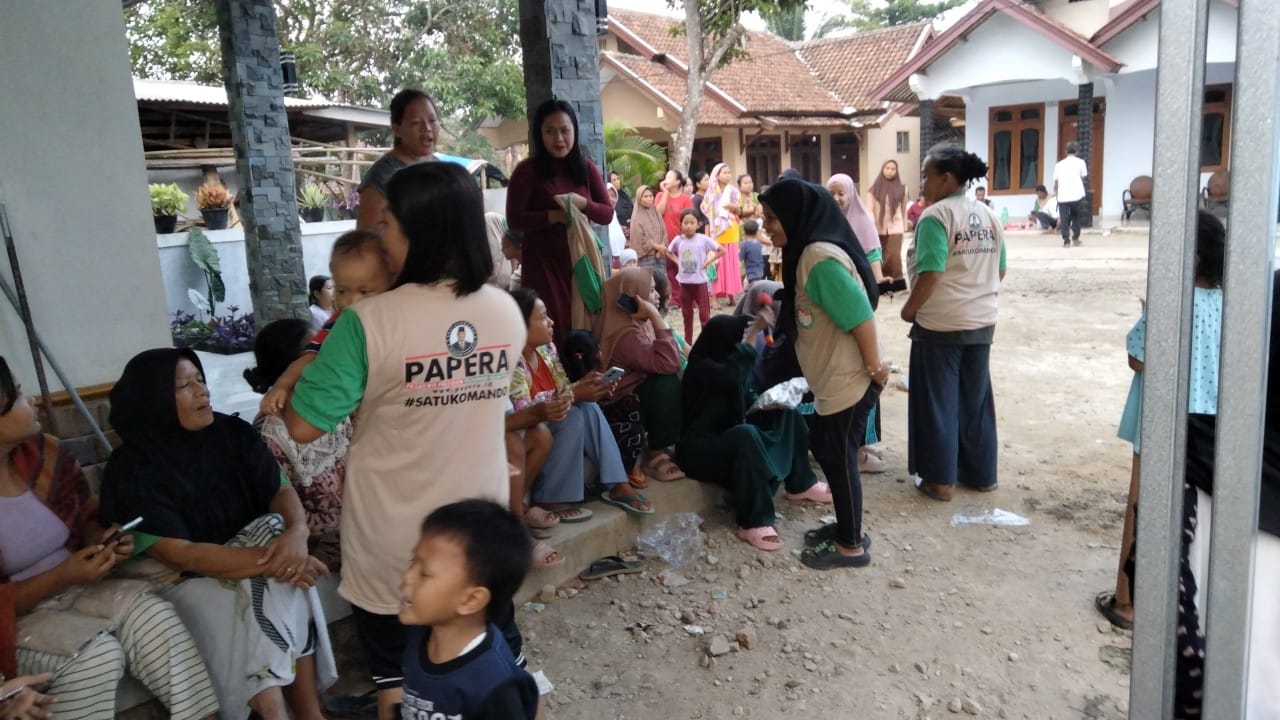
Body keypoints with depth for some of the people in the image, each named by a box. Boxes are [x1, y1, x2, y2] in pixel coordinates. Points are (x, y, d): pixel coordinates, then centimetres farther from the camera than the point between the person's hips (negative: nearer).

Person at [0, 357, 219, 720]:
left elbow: (87, 517, 13)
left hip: (77, 589, 5)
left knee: (156, 616, -24)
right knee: (96, 654, -31)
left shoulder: (46, 452, -3)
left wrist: (103, 540, -8)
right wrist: (63, 575, -23)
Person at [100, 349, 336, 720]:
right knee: (239, 606, -32)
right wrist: (270, 562, -30)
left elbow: (282, 490, -3)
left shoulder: (232, 432, 0)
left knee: (288, 588, -28)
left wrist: (296, 534, -28)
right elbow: (180, 555, -21)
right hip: (184, 581, -3)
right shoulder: (130, 471, -13)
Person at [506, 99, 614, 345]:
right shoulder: (527, 170, -3)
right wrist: (555, 216, -21)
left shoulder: (586, 168, 9)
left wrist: (583, 204, -12)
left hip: (579, 259, 4)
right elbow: (515, 219, -9)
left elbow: (607, 213, 7)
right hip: (543, 263, -4)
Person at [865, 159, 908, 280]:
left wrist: (904, 227, 11)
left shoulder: (902, 188, 4)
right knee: (880, 257, 8)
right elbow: (869, 210, -3)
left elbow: (904, 210, 9)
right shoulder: (874, 189, 2)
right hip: (878, 229, 1)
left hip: (895, 228, -1)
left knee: (894, 257, -9)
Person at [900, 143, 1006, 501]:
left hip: (940, 324, -7)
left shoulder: (936, 215, -15)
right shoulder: (989, 216, 9)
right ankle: (981, 473, 24)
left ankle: (940, 479, 10)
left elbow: (930, 274, -22)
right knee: (976, 399, 15)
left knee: (938, 401, 3)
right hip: (981, 322, 7)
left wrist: (909, 310, -9)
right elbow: (999, 271, 13)